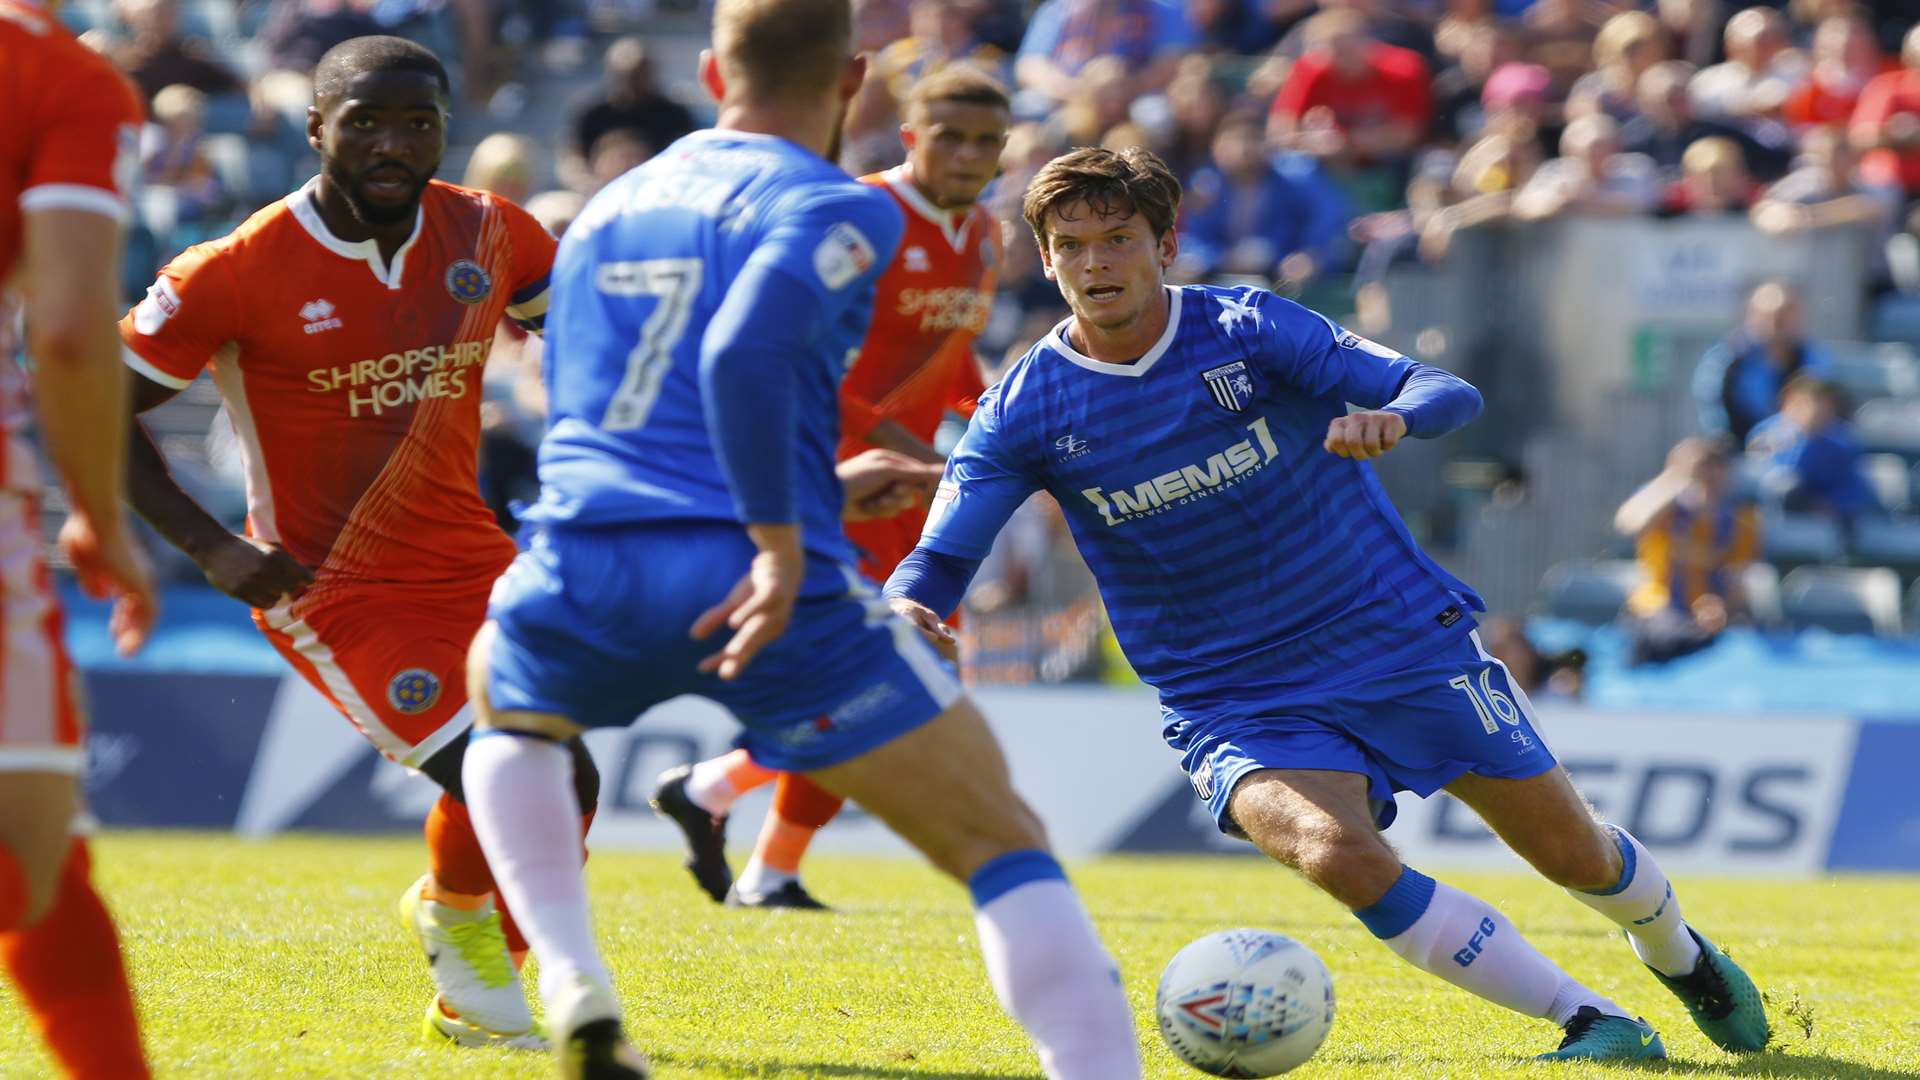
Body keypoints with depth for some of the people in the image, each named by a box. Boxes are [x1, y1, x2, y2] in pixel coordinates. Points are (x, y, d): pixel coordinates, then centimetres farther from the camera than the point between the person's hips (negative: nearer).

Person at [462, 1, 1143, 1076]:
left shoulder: (606, 209, 22)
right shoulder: (835, 208, -1)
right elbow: (743, 356, -21)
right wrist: (782, 544, -17)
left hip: (584, 576, 5)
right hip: (761, 586, -5)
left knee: (506, 707, 38)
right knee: (1005, 845, 3)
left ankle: (576, 991, 18)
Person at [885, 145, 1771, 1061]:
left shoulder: (1248, 329, -11)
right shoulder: (1024, 411, -7)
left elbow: (1448, 394, -17)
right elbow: (937, 560, -10)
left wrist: (1392, 419, -41)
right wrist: (906, 608, -34)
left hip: (1403, 639, 0)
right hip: (1232, 703, 0)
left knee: (1576, 854, 7)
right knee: (1339, 855, -30)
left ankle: (1677, 955, 45)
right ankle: (1593, 1022, -18)